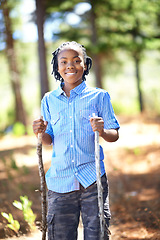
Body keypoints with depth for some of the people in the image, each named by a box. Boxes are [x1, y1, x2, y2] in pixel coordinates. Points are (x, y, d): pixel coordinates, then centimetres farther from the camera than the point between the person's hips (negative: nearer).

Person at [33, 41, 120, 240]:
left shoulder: (98, 97, 4)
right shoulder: (49, 100, 11)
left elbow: (115, 134, 4)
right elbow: (49, 140, 14)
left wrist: (103, 131, -18)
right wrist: (42, 133, -8)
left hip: (92, 178, -2)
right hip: (60, 181, 2)